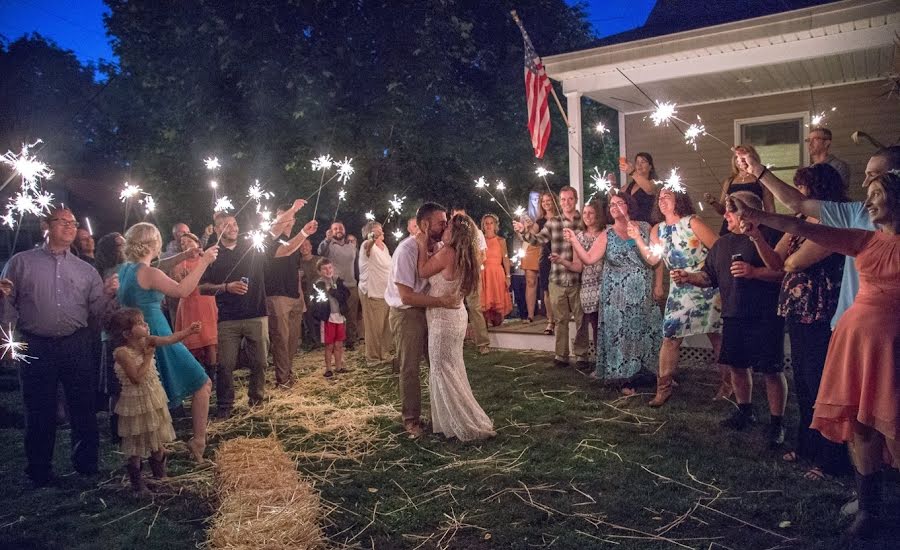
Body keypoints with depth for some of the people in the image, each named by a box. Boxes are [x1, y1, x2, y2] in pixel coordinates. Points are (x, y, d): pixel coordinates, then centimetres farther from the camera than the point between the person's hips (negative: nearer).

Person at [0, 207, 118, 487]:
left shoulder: (86, 270, 11)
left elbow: (95, 313, 7)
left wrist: (107, 294, -10)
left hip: (77, 347, 1)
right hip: (36, 348, -1)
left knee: (84, 408, 7)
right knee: (39, 411, 9)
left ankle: (87, 464, 25)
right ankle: (39, 472, 25)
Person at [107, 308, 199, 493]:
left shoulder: (147, 341, -7)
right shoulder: (122, 352, -23)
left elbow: (169, 339, -17)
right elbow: (137, 377, -27)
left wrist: (188, 331, -29)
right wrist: (148, 356, -21)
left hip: (154, 398, 6)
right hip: (135, 402, -6)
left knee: (158, 441, 18)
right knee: (136, 446, 8)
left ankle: (160, 475, 37)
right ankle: (137, 482, 25)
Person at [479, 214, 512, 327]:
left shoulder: (501, 240, 5)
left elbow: (505, 259, 2)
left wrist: (508, 276, -5)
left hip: (497, 273, -1)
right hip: (483, 273, 1)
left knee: (498, 300, -1)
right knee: (484, 301, -3)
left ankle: (497, 323, 9)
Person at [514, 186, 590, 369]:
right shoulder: (553, 222, 7)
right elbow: (538, 239, 0)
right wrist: (524, 231, -17)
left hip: (578, 278, -2)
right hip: (557, 279, 2)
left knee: (580, 319, 6)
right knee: (561, 319, 11)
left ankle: (581, 355, 18)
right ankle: (561, 355, 20)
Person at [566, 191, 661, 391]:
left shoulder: (645, 228, 3)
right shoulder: (606, 236, 1)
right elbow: (588, 259, -11)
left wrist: (658, 284, -7)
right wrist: (574, 241, -23)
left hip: (643, 294, 1)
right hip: (617, 296, -1)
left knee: (643, 332, 7)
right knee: (619, 333, 0)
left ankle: (642, 373, 23)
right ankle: (624, 378, 10)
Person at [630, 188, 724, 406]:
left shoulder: (692, 222, -6)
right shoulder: (658, 230, 8)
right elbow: (652, 259, -2)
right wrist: (637, 238, -10)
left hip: (707, 286, -4)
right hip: (679, 289, 4)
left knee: (717, 335, 4)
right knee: (670, 337, -3)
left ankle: (727, 383, 21)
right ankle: (664, 387, 4)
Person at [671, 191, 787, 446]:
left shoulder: (770, 235, -7)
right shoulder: (722, 244, 16)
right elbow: (709, 276, 19)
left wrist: (754, 272, -23)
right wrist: (689, 277, 2)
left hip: (765, 317, -7)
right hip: (733, 316, 7)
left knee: (772, 370, -1)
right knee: (737, 366, 15)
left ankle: (776, 423, 12)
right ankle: (745, 412, 34)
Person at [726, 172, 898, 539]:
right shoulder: (866, 241, 8)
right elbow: (803, 229, 4)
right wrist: (757, 217, 0)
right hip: (857, 336, 3)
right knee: (859, 425, 6)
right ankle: (869, 506, 18)